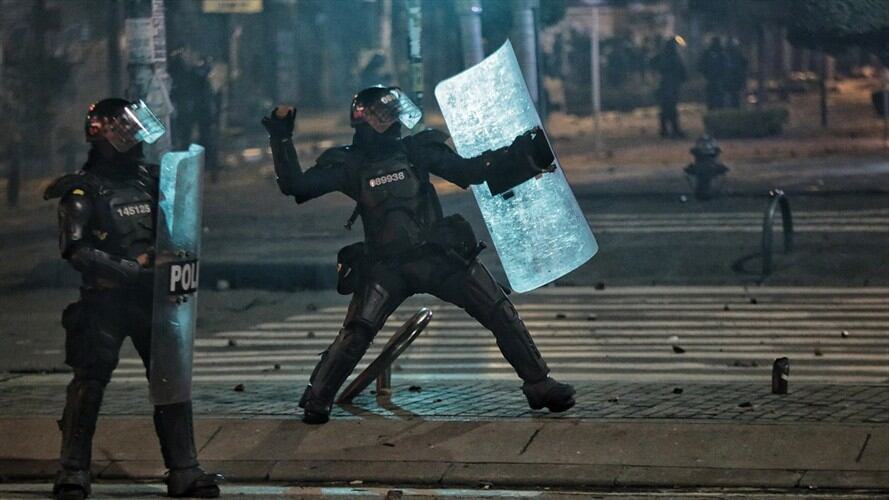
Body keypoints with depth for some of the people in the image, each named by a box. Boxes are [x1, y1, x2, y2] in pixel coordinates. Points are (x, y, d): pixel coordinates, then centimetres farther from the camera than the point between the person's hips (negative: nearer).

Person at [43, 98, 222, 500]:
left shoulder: (150, 178, 11)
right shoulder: (84, 190, -6)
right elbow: (76, 250, -16)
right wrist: (128, 268, -22)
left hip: (152, 297, 5)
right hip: (104, 300, -5)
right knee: (89, 381, -6)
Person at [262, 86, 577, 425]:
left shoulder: (418, 151, 8)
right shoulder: (348, 165, 4)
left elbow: (473, 170, 9)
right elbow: (296, 185, -2)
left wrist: (526, 155, 1)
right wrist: (281, 140, -10)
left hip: (443, 257, 2)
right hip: (387, 267, -2)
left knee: (501, 314, 0)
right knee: (357, 332, -18)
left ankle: (538, 384, 12)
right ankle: (316, 399, -5)